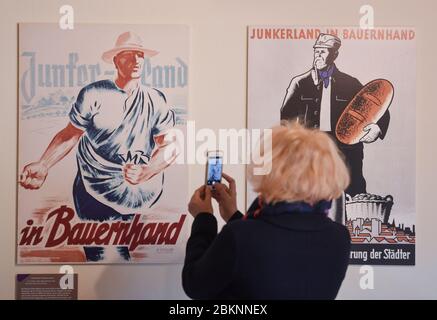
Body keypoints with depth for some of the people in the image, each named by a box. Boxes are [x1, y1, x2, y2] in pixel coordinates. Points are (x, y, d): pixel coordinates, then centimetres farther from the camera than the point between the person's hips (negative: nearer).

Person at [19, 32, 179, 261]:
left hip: (141, 193, 1)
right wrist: (43, 166, -14)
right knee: (95, 252, 13)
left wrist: (146, 172, -22)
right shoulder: (93, 94, -5)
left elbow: (169, 145, -4)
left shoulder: (156, 100, 0)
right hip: (95, 196, -1)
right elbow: (70, 135, 0)